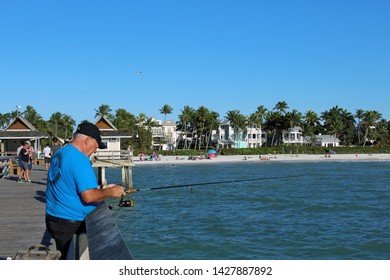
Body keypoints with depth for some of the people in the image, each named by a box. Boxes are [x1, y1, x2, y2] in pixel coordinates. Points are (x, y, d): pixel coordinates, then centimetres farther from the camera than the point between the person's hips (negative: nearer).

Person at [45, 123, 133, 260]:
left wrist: (100, 188, 16)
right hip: (71, 224, -9)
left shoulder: (58, 154, 12)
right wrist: (111, 192, -9)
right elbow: (88, 196, -25)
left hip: (53, 218, 9)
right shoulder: (79, 160, -20)